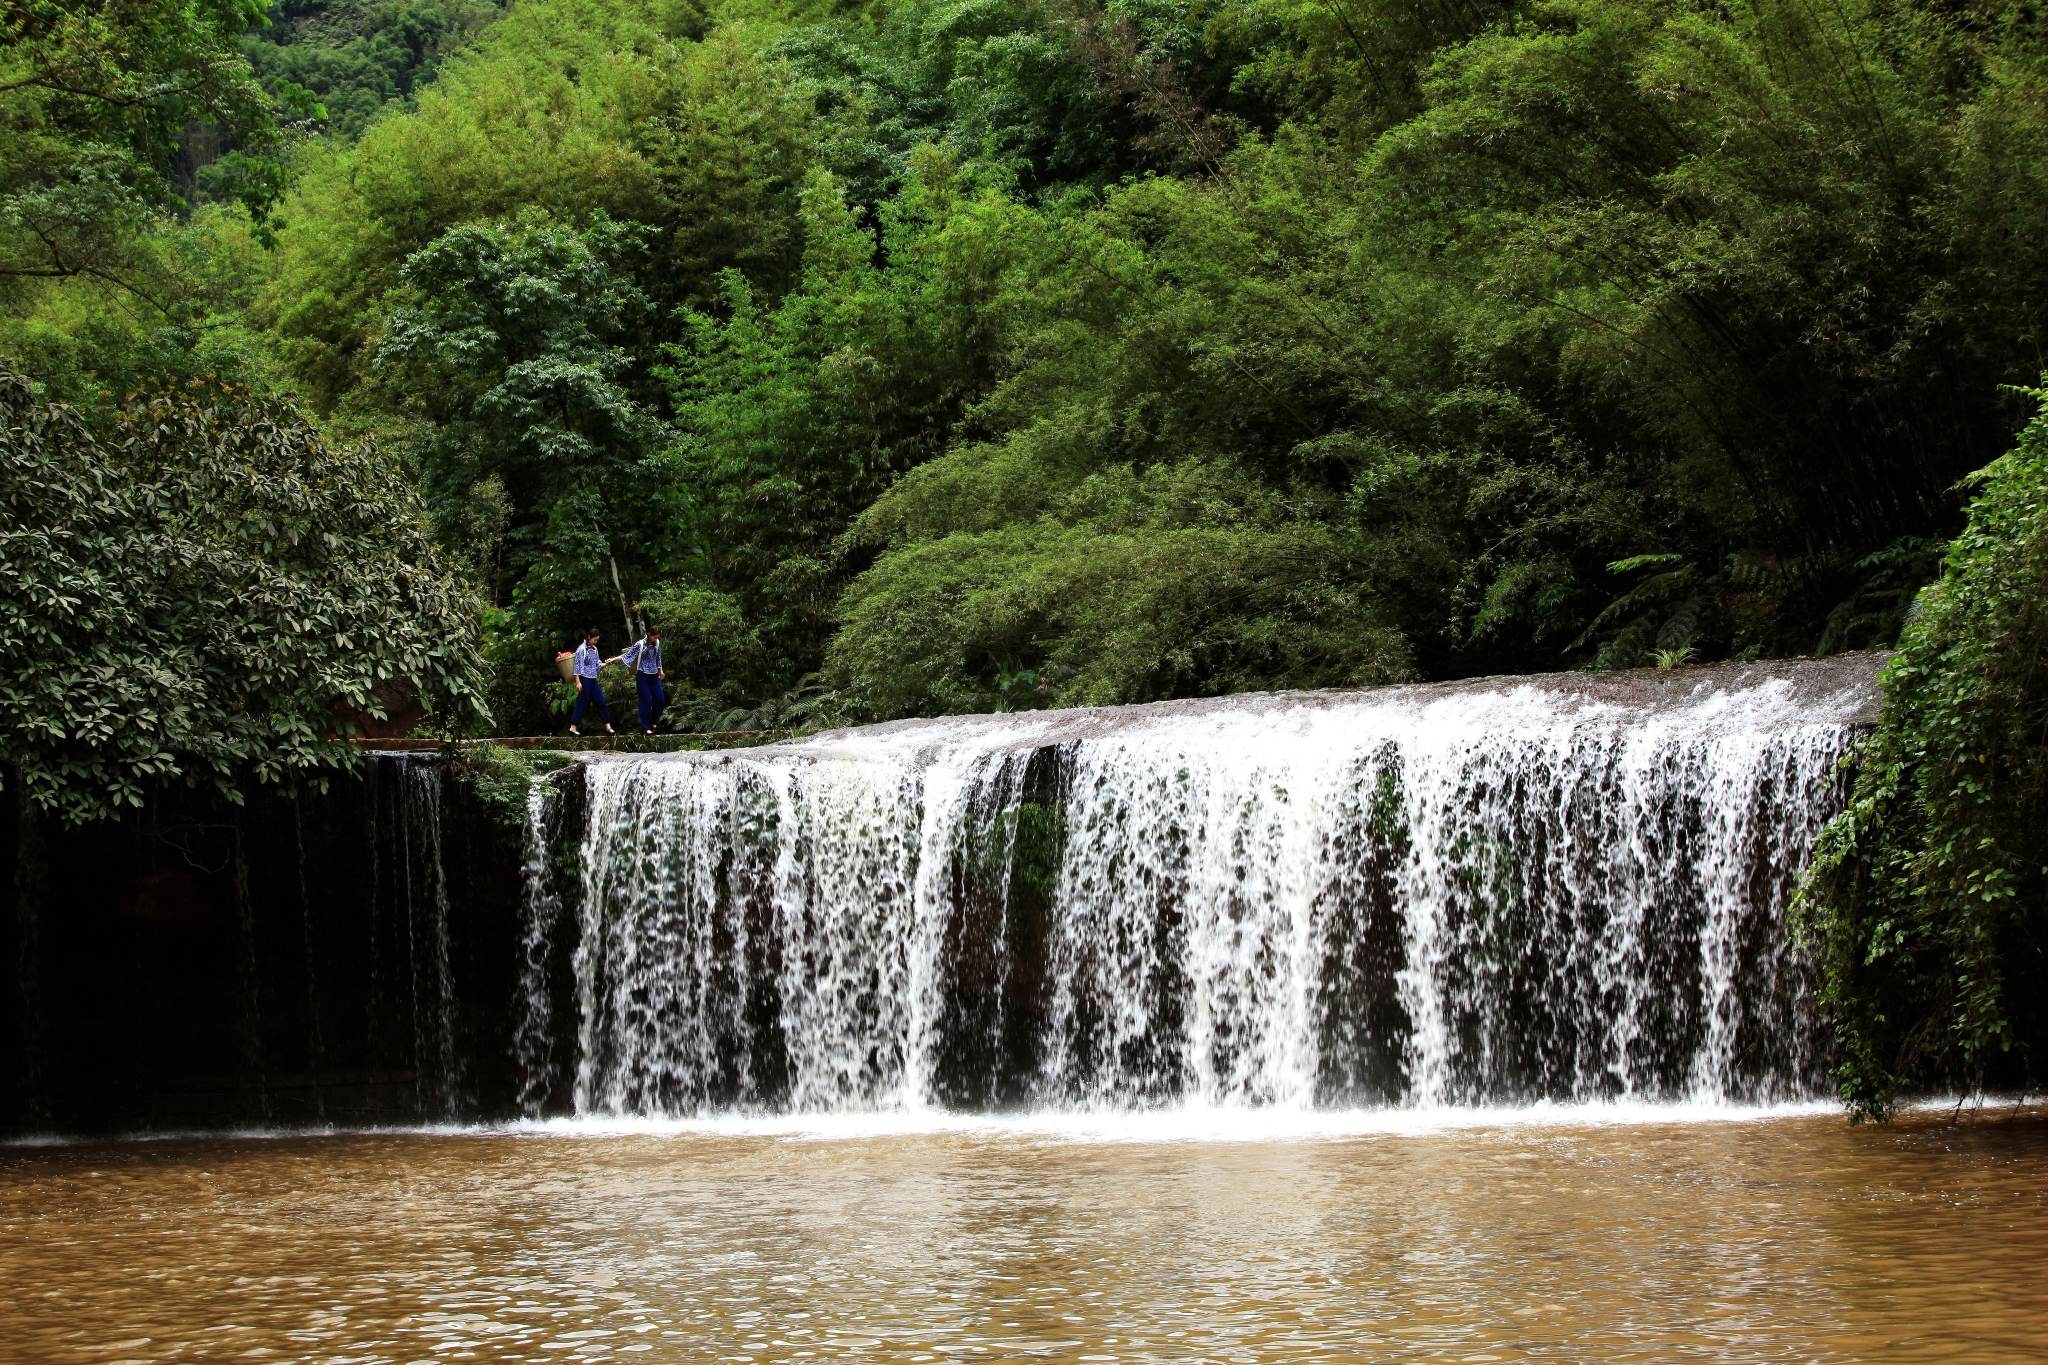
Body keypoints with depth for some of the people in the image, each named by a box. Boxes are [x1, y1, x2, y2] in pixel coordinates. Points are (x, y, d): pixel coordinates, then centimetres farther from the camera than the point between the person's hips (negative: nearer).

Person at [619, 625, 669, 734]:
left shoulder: (657, 643, 4)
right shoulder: (640, 645, -13)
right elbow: (628, 655, -9)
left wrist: (660, 670, 21)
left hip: (654, 676, 6)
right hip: (643, 675, -6)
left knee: (661, 699, 4)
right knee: (646, 701, -7)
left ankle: (653, 721, 24)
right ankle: (645, 727, 0)